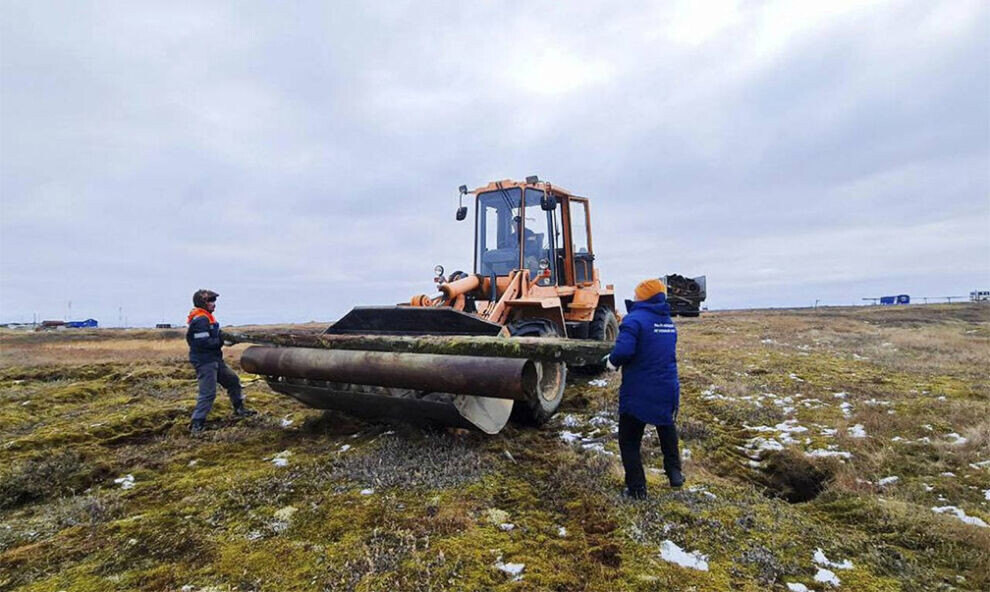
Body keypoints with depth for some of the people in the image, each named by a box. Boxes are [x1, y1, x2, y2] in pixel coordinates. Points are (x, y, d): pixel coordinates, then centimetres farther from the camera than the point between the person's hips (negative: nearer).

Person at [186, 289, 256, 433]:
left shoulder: (206, 318, 16)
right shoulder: (200, 320, -18)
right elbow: (204, 342, -26)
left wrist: (224, 337, 2)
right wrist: (220, 340, -13)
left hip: (215, 360, 11)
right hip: (204, 362, -11)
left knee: (233, 380, 17)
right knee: (208, 393, -10)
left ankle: (239, 409, 29)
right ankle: (197, 423, -2)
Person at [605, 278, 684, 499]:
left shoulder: (635, 319, -18)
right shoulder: (669, 323, 8)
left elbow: (623, 350, -32)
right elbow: (667, 353, 14)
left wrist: (612, 361, -9)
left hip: (638, 394, -6)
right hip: (667, 391, 7)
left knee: (629, 441, 9)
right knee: (667, 429, 32)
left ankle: (636, 488, 12)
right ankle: (674, 472, 35)